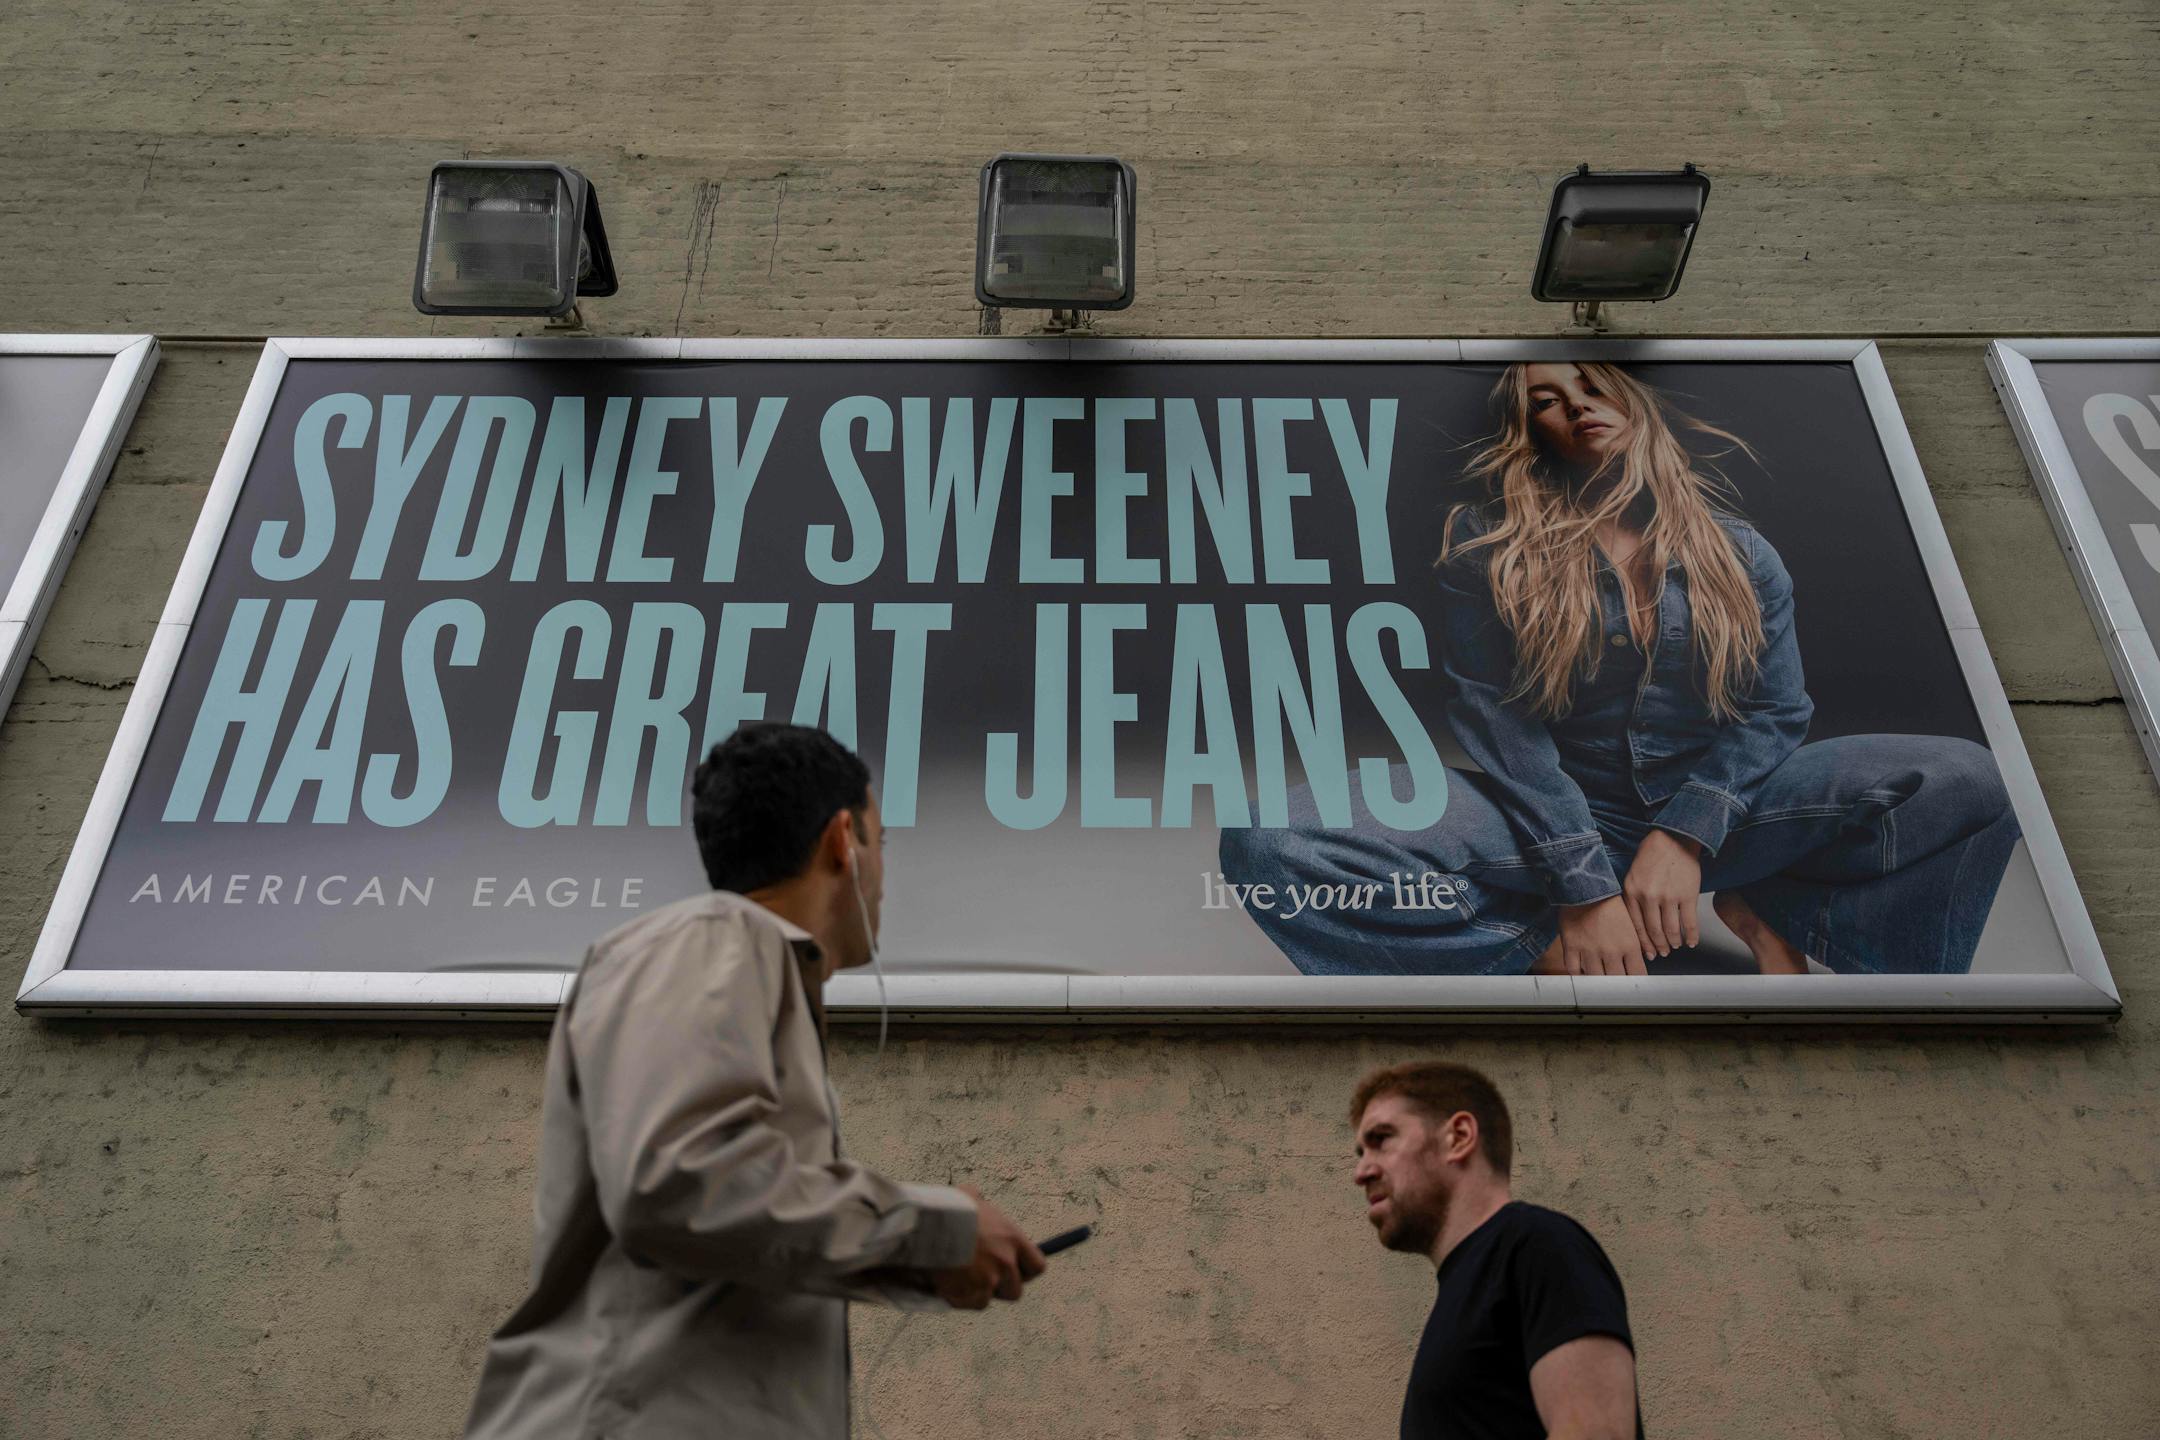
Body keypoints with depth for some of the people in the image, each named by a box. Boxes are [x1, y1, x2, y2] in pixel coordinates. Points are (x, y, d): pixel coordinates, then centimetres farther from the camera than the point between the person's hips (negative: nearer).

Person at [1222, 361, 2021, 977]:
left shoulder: (1739, 553, 9)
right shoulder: (1488, 546, 1)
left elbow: (1775, 711, 2)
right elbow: (1496, 719, -8)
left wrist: (1683, 837, -18)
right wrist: (1584, 886, -19)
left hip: (1712, 815, 2)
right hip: (1545, 821, -1)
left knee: (1969, 783, -21)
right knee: (1269, 844, -28)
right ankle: (1552, 947, -20)